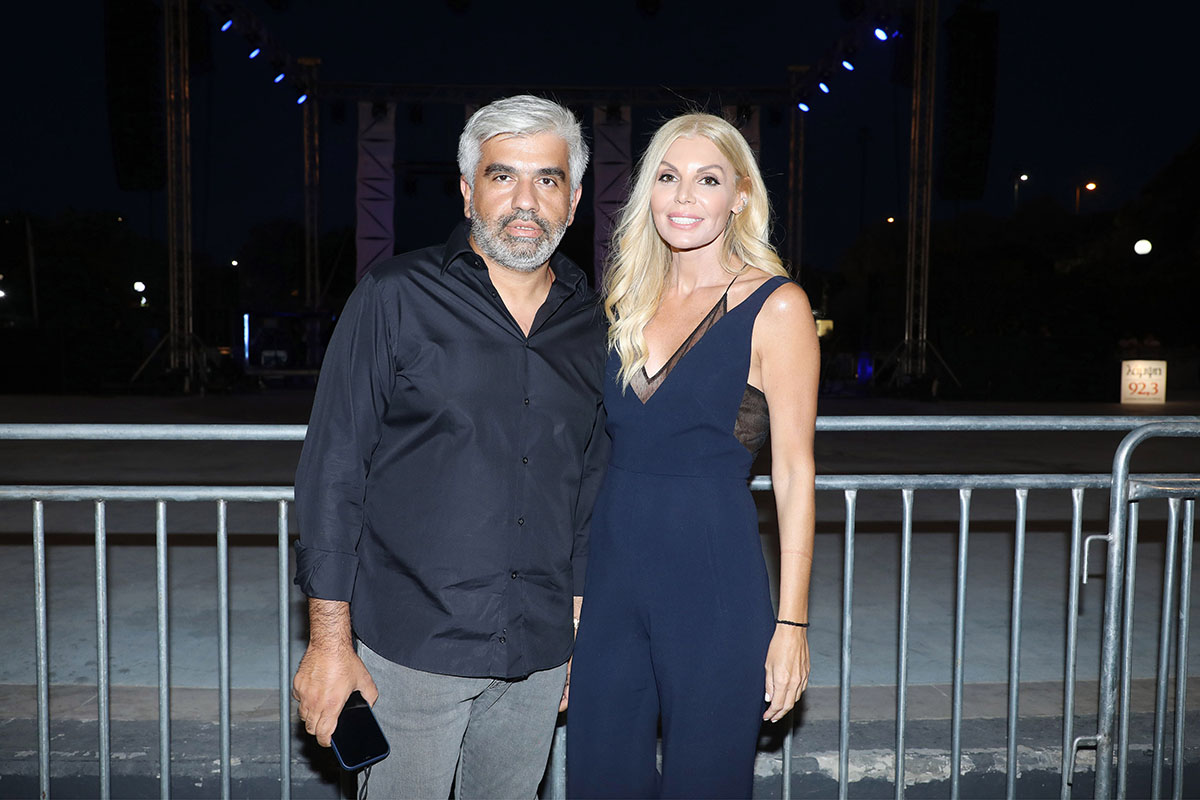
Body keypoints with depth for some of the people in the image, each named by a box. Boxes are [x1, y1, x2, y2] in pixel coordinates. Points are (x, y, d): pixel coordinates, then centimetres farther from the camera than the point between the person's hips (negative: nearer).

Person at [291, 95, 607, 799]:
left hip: (539, 653, 4)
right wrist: (330, 641, -9)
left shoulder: (591, 324, 6)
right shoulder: (397, 298, -6)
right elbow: (332, 469, -7)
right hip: (412, 643, -3)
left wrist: (581, 623, 13)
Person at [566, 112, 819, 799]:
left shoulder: (777, 306, -7)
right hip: (611, 575, 5)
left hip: (716, 586, -5)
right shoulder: (625, 297, 9)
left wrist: (791, 621, -9)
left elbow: (794, 471, -7)